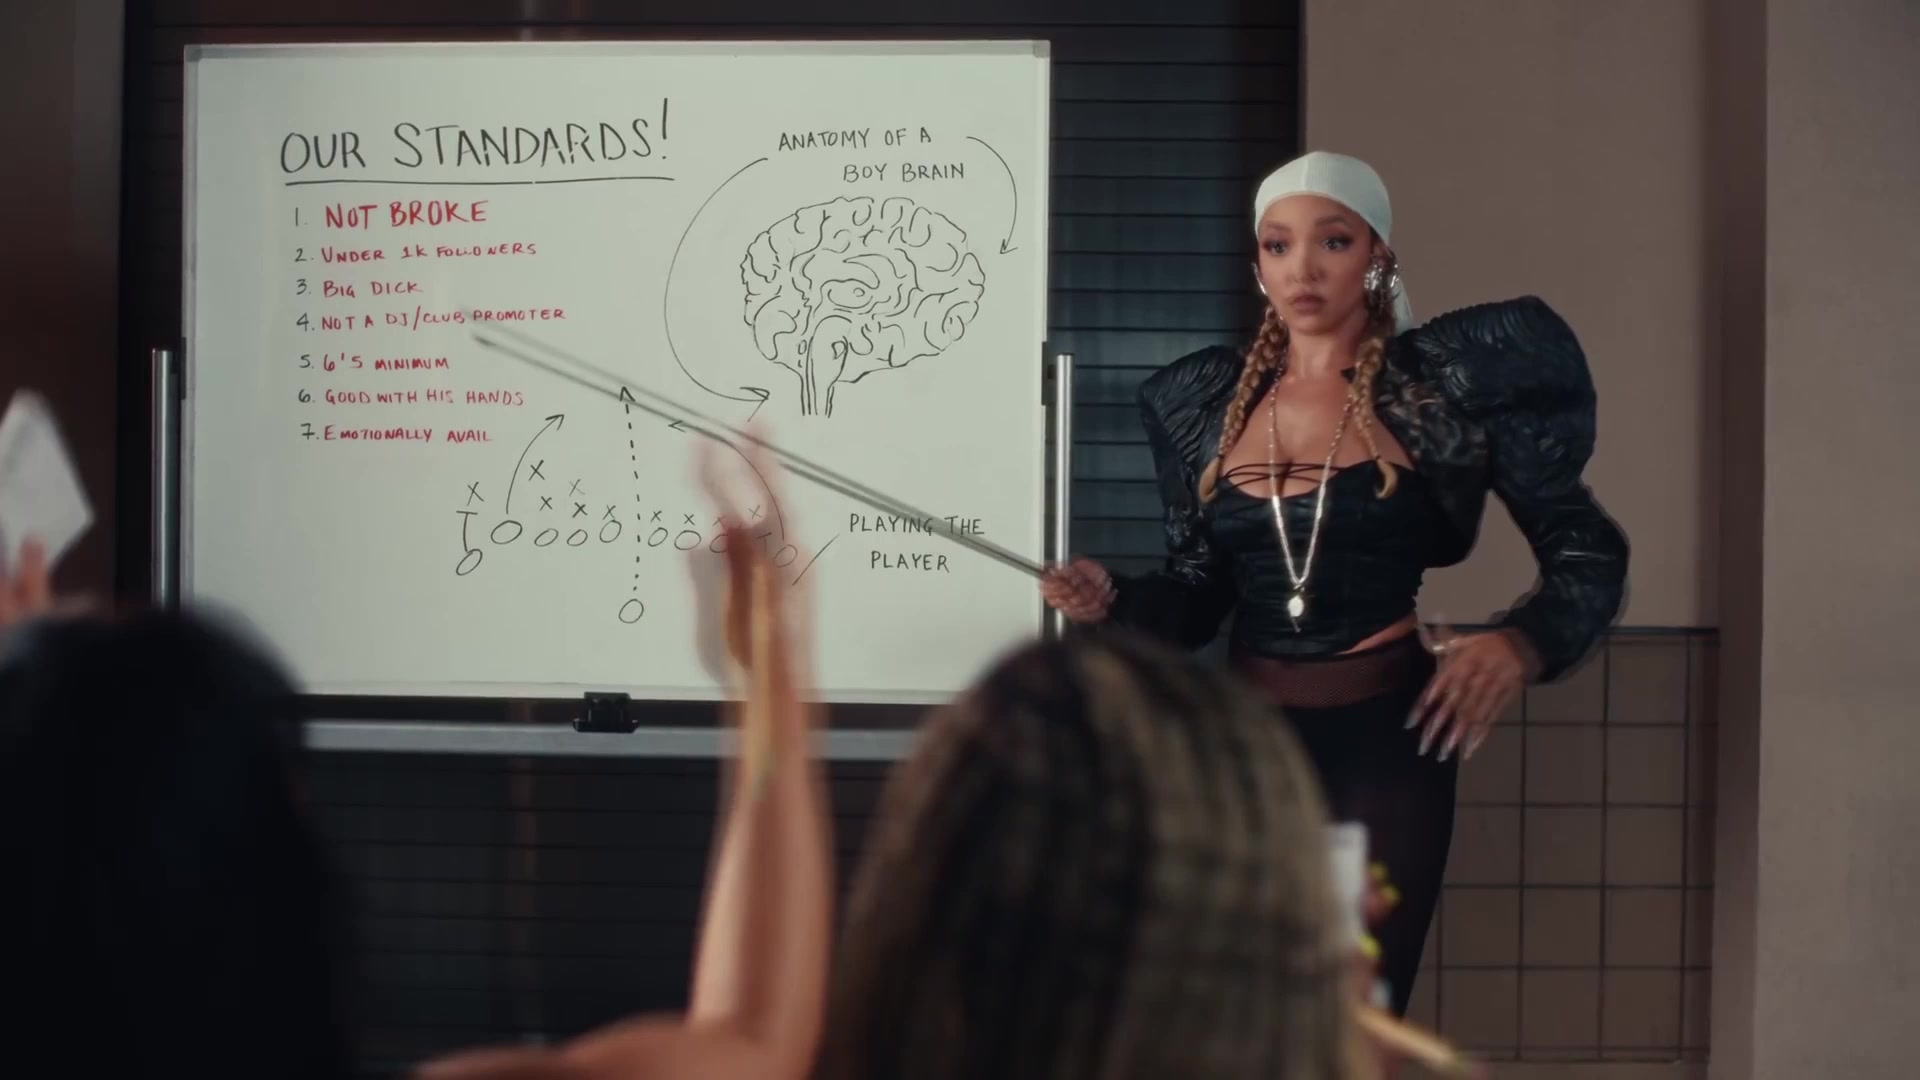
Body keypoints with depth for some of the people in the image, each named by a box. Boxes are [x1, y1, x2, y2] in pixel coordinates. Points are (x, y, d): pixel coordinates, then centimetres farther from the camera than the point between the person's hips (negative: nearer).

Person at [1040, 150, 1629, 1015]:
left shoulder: (1447, 382, -6)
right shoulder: (1206, 402, 6)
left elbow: (1588, 558, -3)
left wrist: (1518, 645, -22)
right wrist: (1112, 600, -8)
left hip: (1388, 740, -3)